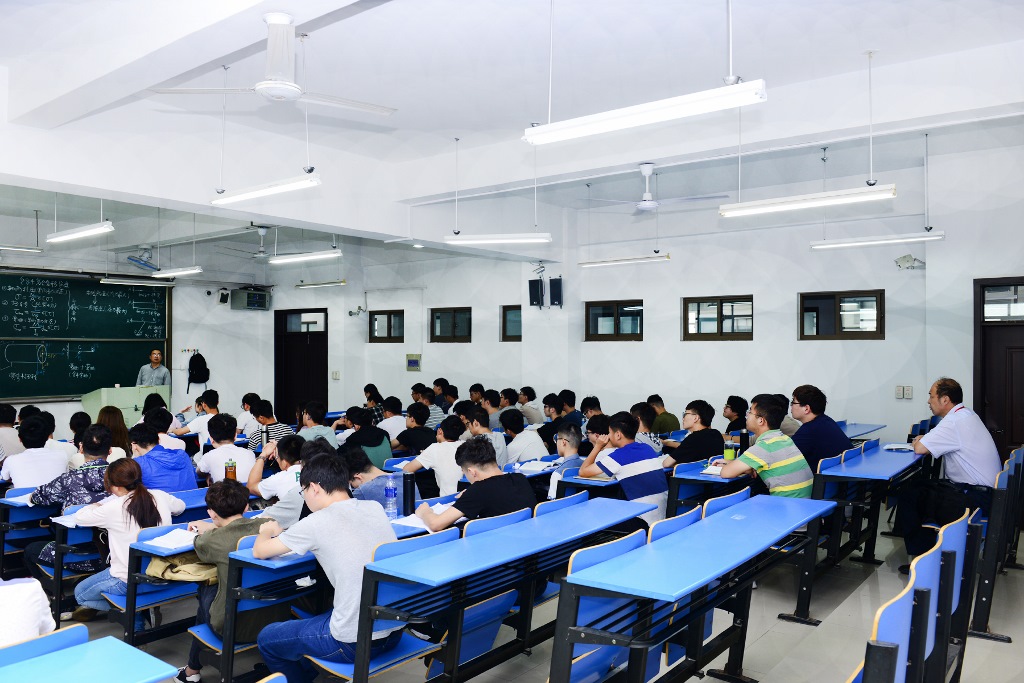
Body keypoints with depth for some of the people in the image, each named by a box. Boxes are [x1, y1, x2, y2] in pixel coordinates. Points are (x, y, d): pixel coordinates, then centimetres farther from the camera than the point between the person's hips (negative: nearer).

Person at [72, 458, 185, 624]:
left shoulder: (114, 508, -18)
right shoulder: (160, 497, -6)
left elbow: (78, 518, -4)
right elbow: (181, 506, 15)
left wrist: (97, 505, 15)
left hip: (129, 582, -5)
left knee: (79, 593, 22)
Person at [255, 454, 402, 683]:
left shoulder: (317, 522, -14)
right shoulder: (376, 508, 2)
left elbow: (259, 551, 0)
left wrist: (268, 530, 22)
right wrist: (286, 533, 24)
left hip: (356, 642, -6)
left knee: (267, 639, 20)